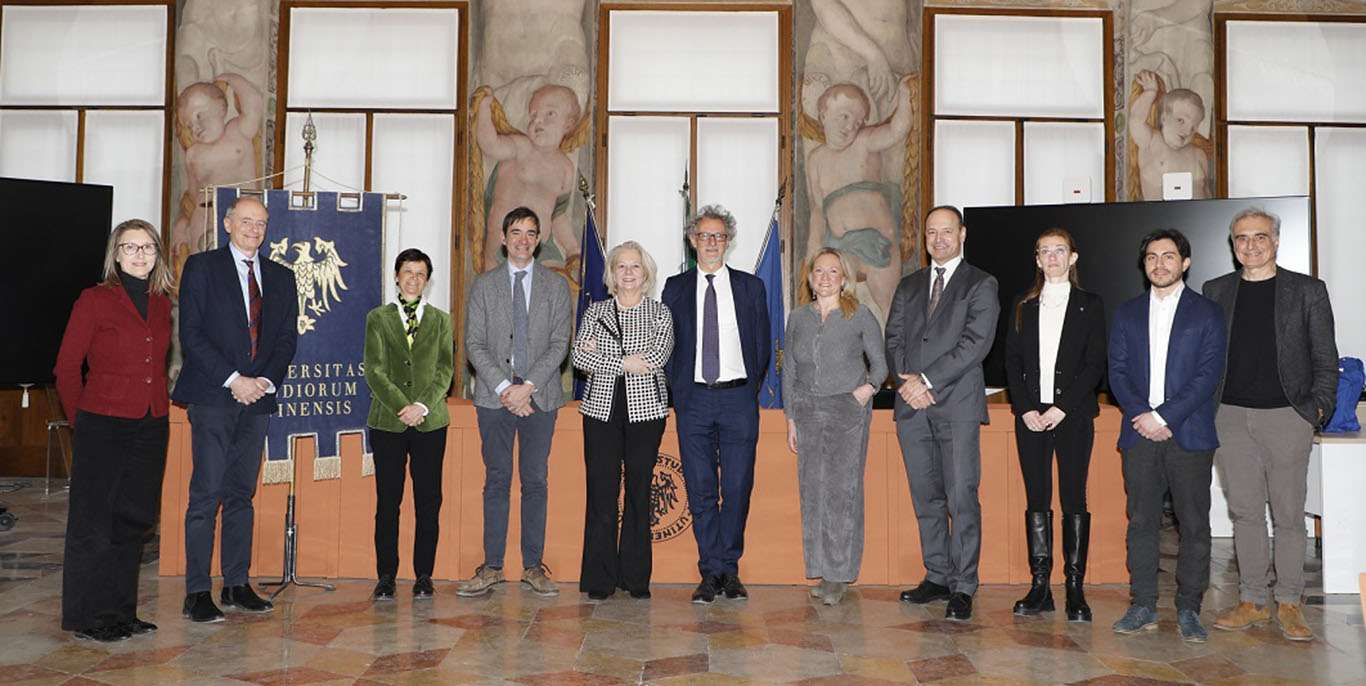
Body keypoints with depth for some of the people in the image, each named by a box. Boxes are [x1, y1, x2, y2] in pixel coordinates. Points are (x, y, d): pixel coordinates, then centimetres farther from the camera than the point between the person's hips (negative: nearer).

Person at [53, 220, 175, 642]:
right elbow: (66, 368, -2)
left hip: (151, 427, 5)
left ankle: (120, 612, 23)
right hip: (103, 427, -5)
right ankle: (85, 616, 16)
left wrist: (158, 404, 9)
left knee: (136, 519, 11)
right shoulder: (95, 300, -5)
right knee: (93, 522, 4)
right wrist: (80, 419, 2)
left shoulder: (162, 303, 9)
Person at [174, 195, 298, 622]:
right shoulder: (202, 267, 3)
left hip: (258, 397, 4)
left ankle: (237, 584, 15)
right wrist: (233, 379, -12)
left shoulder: (281, 277, 15)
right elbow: (191, 333, -5)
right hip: (213, 397, -4)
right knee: (206, 495, -5)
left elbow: (287, 338, 11)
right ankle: (197, 592, 1)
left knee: (242, 494, 9)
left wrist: (266, 381, -5)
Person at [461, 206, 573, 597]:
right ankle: (492, 567, 10)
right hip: (493, 397, 0)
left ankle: (533, 566, 12)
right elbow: (474, 345, 1)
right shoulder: (483, 285, 8)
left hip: (540, 397, 0)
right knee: (497, 481, 4)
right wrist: (504, 387, -11)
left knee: (535, 481, 4)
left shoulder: (556, 286, 8)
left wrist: (529, 385, -12)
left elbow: (559, 343, 0)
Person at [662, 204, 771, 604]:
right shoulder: (675, 288, 9)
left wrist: (750, 391, 5)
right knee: (700, 490, 1)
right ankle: (710, 572, 9)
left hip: (738, 397, 0)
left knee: (738, 488, 1)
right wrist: (678, 392, 3)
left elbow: (762, 346, 10)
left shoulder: (750, 286, 9)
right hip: (693, 399, 0)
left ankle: (730, 570, 13)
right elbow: (666, 345, 10)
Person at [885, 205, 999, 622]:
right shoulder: (909, 286, 19)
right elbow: (893, 339, 12)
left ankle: (963, 587, 0)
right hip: (912, 406, 5)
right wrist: (908, 381, -6)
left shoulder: (981, 285, 4)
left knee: (961, 498, -7)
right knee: (926, 498, 9)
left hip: (957, 405, -5)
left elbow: (976, 342, -8)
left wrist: (927, 380, -13)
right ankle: (937, 577, 19)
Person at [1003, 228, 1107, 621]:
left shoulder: (1089, 305, 5)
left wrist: (1062, 408, -11)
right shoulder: (1023, 307, 12)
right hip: (1030, 416, 2)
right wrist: (1025, 409, -5)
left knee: (1074, 500, -1)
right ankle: (1039, 587, 8)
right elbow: (1012, 362, 8)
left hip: (1073, 415, -2)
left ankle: (1075, 589, 5)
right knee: (1036, 500, 4)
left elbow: (1095, 365, -2)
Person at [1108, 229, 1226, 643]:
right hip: (1139, 434, 2)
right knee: (1141, 522, 4)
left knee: (1194, 525, 1)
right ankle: (1143, 607, 12)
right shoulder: (1127, 314, 14)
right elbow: (1117, 372, 8)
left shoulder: (1207, 312, 5)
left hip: (1189, 435, -2)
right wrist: (1140, 416, -7)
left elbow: (1209, 373, -5)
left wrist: (1163, 416, -12)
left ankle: (1188, 610, 11)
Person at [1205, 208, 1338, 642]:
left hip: (1286, 415, -2)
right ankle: (1252, 601, 15)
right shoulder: (1215, 291, 10)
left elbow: (1325, 358, 5)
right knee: (1244, 512, 7)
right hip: (1230, 416, 2)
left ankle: (1288, 604, 12)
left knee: (1288, 514, 2)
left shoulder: (1308, 291, 5)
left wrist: (1319, 406, -6)